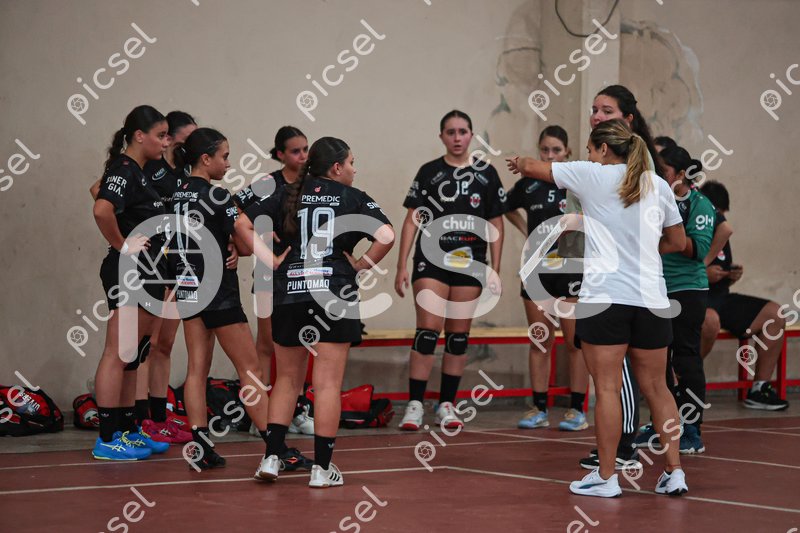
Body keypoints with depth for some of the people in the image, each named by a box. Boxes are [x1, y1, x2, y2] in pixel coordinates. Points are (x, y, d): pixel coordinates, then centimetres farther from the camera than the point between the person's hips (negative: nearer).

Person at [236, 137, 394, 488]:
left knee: (287, 379, 17)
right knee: (328, 383, 1)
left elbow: (243, 225, 3)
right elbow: (386, 236, -12)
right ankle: (322, 468, 2)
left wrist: (271, 261, 4)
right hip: (335, 294, -3)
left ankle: (272, 457, 10)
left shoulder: (288, 196, 10)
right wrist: (361, 265, 0)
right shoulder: (352, 198, 1)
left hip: (288, 293, 3)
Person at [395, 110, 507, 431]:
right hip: (432, 261, -2)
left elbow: (496, 225, 10)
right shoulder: (429, 172, 3)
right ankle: (415, 405, -8)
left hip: (470, 265, 2)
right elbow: (412, 220, 3)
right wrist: (402, 266, -3)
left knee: (458, 337, 6)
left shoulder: (486, 174, 7)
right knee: (427, 332, -11)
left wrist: (495, 269, 4)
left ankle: (446, 405, 14)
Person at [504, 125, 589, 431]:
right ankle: (539, 409, 12)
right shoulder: (528, 185, 6)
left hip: (571, 270, -4)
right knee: (539, 343, 7)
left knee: (575, 342, -2)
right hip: (537, 270, 4)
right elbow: (509, 209, 25)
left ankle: (577, 410, 3)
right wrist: (526, 232, 12)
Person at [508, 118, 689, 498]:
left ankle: (606, 477, 2)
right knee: (656, 387, 11)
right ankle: (674, 473, 8)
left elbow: (535, 168, 14)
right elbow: (677, 242, 17)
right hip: (650, 299, 4)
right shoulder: (658, 186, 9)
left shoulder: (592, 175, -1)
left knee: (608, 388, -1)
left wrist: (518, 163, 35)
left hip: (604, 297, -4)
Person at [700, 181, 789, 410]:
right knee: (711, 320, -42)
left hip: (721, 299, 9)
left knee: (775, 314, -3)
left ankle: (759, 388, -3)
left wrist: (733, 276, 3)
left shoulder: (720, 234, 16)